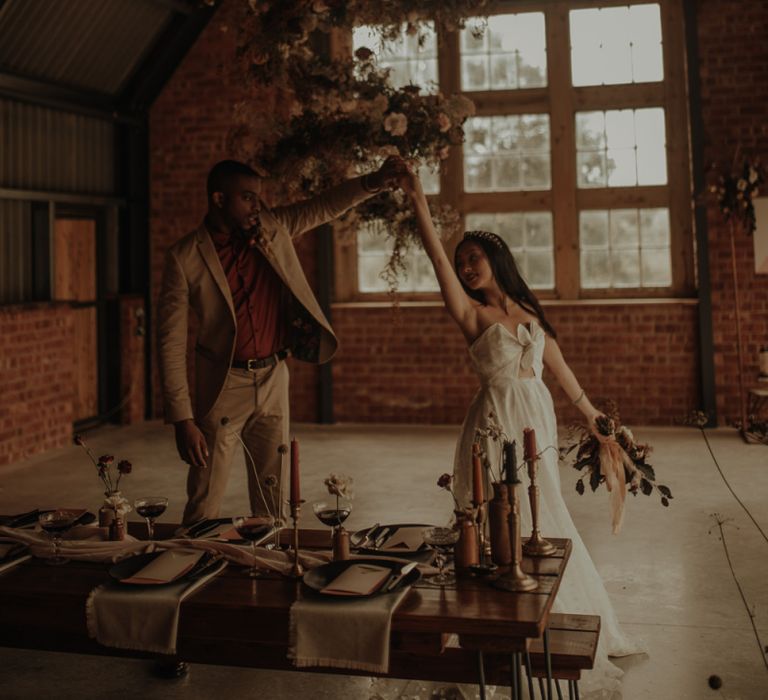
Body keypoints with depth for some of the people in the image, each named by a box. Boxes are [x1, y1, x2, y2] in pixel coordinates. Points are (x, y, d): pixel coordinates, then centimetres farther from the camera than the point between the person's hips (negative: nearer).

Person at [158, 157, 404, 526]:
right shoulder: (184, 258, -10)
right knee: (203, 506, 0)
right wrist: (182, 420, -16)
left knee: (272, 502, 12)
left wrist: (374, 180, -10)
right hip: (222, 386, -4)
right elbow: (171, 343, -11)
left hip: (273, 381, 4)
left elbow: (325, 206, 10)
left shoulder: (271, 229, 2)